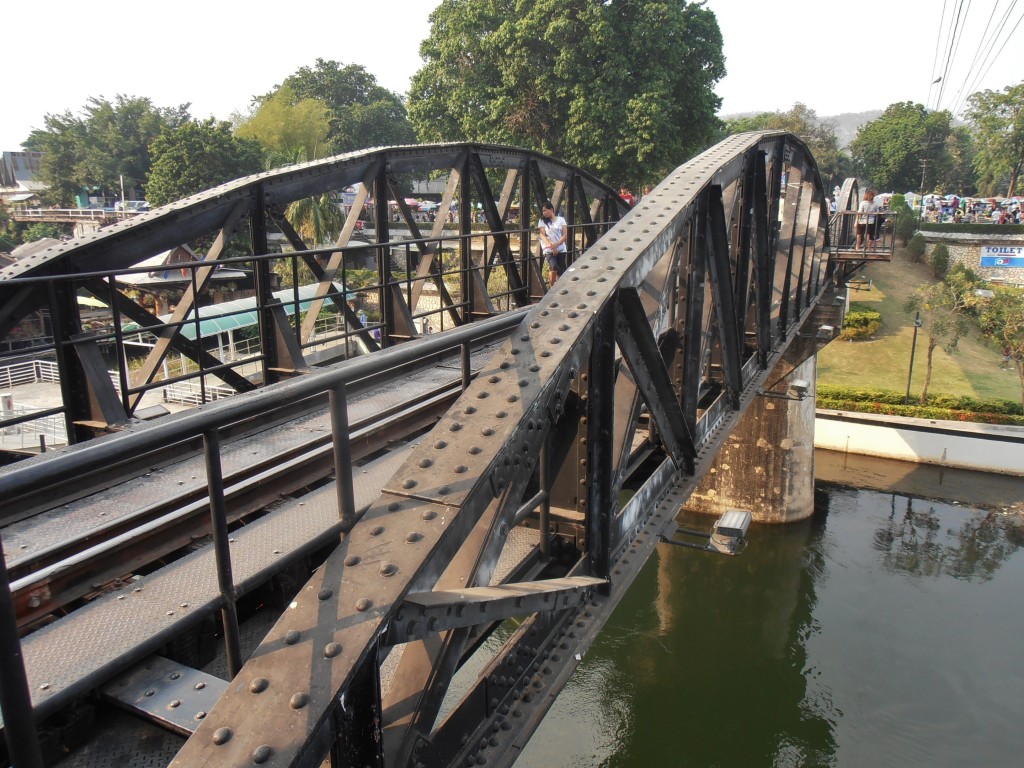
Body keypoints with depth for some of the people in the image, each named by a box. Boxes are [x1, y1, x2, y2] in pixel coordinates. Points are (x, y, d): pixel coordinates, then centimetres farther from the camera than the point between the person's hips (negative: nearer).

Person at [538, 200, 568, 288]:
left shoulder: (561, 220, 8)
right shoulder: (542, 221, 7)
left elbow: (565, 235, 1)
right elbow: (542, 235, -3)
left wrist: (556, 245, -16)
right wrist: (551, 246, -20)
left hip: (561, 249, 2)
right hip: (548, 249, -2)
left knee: (561, 271, -3)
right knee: (554, 267, -24)